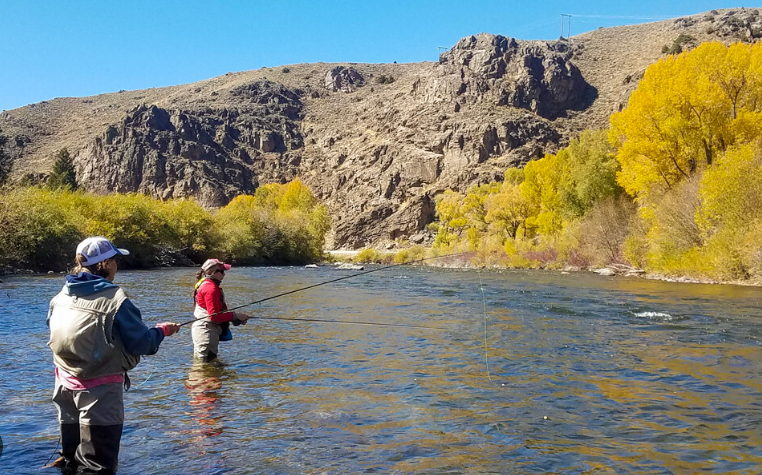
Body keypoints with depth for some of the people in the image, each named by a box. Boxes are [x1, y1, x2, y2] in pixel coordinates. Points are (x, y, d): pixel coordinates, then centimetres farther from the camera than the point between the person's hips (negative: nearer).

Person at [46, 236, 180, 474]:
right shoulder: (115, 299, -19)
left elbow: (57, 333, 15)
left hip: (66, 385, 7)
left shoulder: (61, 297, 1)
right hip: (101, 389, -7)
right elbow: (142, 344, -14)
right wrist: (163, 330, 4)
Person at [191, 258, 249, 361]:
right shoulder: (211, 288, -18)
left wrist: (237, 318, 6)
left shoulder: (205, 284, 15)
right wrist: (235, 315, -14)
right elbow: (214, 315, -22)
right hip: (206, 330, -11)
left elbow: (219, 310, 15)